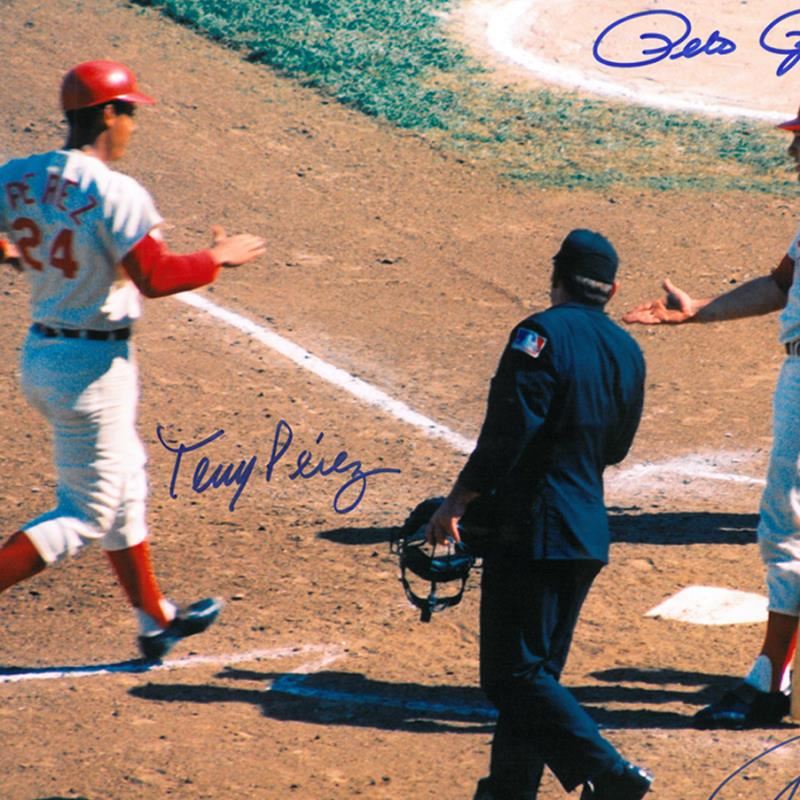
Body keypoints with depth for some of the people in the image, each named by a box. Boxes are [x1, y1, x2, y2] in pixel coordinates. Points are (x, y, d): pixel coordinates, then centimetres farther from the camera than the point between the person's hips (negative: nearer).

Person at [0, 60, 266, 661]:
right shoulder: (114, 193, -21)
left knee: (123, 484, 22)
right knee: (86, 514, 1)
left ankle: (157, 621, 33)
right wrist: (219, 259, -10)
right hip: (94, 364, -9)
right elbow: (154, 278, -25)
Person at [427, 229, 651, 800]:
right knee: (537, 669, 16)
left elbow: (509, 432, -19)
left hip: (532, 530, -8)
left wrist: (458, 501, -15)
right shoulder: (627, 351, 10)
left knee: (514, 673, -6)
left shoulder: (544, 334, -12)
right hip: (589, 532, 8)